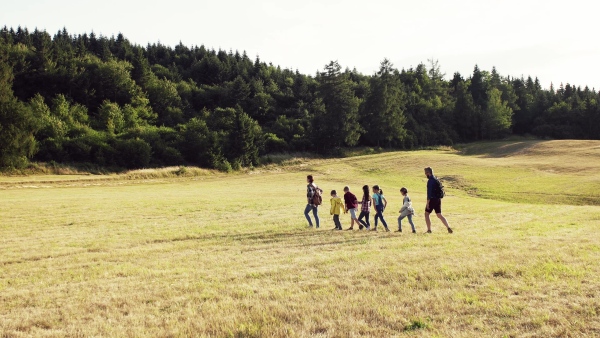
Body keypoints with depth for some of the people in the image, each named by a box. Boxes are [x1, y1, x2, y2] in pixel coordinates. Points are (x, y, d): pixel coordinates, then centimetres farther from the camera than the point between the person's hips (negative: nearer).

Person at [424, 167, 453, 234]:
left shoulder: (430, 181, -15)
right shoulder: (436, 180, 14)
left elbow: (429, 192, -19)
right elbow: (440, 190, 18)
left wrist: (428, 202, -18)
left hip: (432, 200, -8)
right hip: (438, 199, 8)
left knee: (426, 214, 5)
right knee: (439, 215, 10)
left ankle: (429, 230, 4)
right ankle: (448, 228, -1)